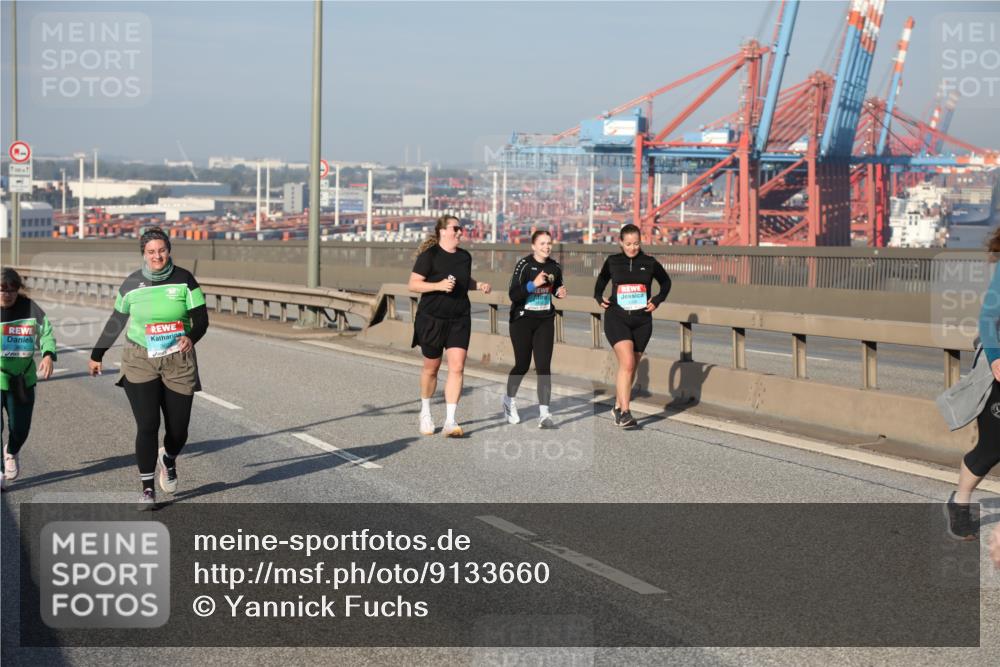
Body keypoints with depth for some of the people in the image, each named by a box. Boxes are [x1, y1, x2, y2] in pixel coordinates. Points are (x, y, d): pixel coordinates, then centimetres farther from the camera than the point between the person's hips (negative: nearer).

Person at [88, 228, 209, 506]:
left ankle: (168, 460, 38)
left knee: (178, 430, 3)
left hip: (178, 361, 0)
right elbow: (116, 321, 14)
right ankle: (147, 488, 2)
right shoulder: (132, 285, 1)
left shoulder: (184, 280, -3)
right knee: (147, 425, -11)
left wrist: (191, 337, -25)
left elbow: (201, 319, -4)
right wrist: (97, 354, 20)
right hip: (140, 361, 0)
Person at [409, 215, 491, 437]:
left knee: (457, 367, -9)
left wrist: (479, 285, 4)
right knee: (431, 367, 10)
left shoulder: (465, 256, 8)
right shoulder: (429, 255, -10)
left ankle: (450, 421, -8)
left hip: (459, 320, 4)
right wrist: (438, 285, -24)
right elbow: (413, 285, -12)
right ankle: (425, 413, 33)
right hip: (432, 319, -4)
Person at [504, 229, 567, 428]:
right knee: (522, 365, 6)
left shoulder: (555, 267, 2)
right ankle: (509, 400, 34)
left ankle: (544, 414, -6)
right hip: (522, 320, -3)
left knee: (544, 366, -6)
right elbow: (513, 294, -20)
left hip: (545, 321, 4)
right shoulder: (524, 265, -13)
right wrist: (533, 284, -31)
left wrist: (560, 292, 0)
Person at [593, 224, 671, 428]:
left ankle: (618, 407, 29)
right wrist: (599, 297, 5)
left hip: (641, 321, 2)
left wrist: (657, 300, 2)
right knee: (627, 363, -20)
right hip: (616, 318, -2)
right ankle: (625, 413, -20)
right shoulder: (612, 262, 2)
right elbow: (601, 280, 22)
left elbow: (666, 282, 18)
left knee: (631, 367, 9)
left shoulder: (650, 263, 2)